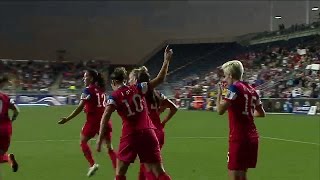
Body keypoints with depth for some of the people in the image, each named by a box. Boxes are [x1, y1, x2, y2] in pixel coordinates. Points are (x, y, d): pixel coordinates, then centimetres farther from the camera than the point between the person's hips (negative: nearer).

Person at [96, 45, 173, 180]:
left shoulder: (114, 97, -2)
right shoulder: (138, 88, 5)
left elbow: (105, 117, -15)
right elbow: (159, 79, 7)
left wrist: (100, 139, -17)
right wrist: (166, 60, 14)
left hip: (130, 135, -2)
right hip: (148, 133, 2)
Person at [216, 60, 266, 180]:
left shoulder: (234, 88, -11)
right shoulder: (251, 90, 13)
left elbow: (220, 110, -17)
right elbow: (262, 113, 21)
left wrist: (219, 93, -2)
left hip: (239, 138, -8)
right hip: (252, 137, 8)